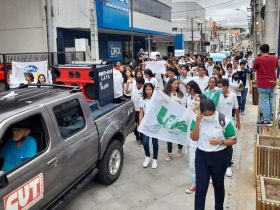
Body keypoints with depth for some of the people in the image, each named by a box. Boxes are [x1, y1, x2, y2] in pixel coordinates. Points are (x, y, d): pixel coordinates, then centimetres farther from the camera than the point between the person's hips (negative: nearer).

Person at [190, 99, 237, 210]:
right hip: (201, 156, 1)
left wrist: (220, 141, -24)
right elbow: (194, 138, -12)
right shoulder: (197, 119, -7)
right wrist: (197, 122, -23)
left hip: (219, 157, -1)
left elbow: (233, 140, -7)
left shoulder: (224, 120, -15)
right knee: (200, 187, 2)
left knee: (218, 185, 19)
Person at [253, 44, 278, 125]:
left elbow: (254, 70, 0)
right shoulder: (274, 58, 1)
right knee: (270, 100, 17)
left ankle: (267, 120, -5)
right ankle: (270, 117, 29)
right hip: (272, 82, 6)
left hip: (262, 84, -5)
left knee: (264, 101, -3)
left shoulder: (258, 59, -14)